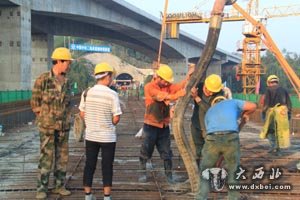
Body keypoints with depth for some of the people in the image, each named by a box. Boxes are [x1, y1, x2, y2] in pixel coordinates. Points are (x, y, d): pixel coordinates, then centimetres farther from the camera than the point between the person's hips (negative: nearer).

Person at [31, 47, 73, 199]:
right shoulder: (42, 80, -11)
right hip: (48, 125, -5)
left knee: (62, 157, 8)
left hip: (63, 126, 5)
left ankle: (59, 185, 19)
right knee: (46, 157, -2)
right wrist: (44, 119, 0)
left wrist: (67, 121, 9)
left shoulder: (66, 82, 6)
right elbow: (35, 102, -4)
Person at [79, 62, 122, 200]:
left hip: (90, 135, 4)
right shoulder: (112, 94, -15)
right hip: (107, 137, -4)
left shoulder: (87, 92, -3)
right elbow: (116, 118, -14)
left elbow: (82, 114, 4)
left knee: (89, 165, 13)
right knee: (107, 167, 7)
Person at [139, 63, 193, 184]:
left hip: (164, 125, 4)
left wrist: (188, 77, -27)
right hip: (151, 125, -4)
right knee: (146, 151, 7)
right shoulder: (149, 87, -13)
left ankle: (169, 174, 15)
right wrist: (179, 94, -39)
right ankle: (143, 173, 21)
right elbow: (165, 97, -26)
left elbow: (179, 87, -13)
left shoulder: (167, 86, 5)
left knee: (166, 153, 8)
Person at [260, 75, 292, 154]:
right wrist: (289, 114, 16)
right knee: (279, 131, 12)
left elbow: (266, 103, -9)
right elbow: (289, 104, 10)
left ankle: (273, 146, -4)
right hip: (283, 113, 4)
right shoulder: (284, 90, 13)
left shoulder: (269, 90, -1)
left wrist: (263, 113, -2)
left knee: (269, 130, 10)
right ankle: (277, 149, 11)